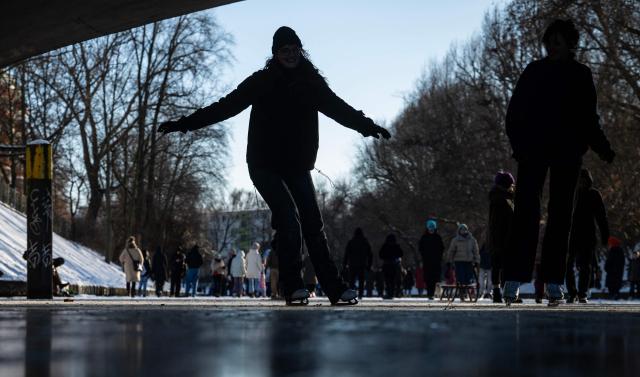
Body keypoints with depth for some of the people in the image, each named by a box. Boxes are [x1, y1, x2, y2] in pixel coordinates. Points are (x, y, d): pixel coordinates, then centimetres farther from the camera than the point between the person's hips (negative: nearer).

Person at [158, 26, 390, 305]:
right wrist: (186, 123, -12)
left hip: (298, 167, 3)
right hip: (265, 165, -3)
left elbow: (339, 108, 5)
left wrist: (367, 126, -5)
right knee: (289, 219, -17)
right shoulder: (262, 81, -6)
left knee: (313, 225, -1)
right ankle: (293, 287, -9)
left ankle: (335, 288, -1)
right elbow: (225, 106, -7)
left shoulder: (312, 83, 3)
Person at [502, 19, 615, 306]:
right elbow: (514, 112, 4)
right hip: (533, 151, -2)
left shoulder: (581, 75, 10)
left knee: (560, 215, 2)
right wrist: (519, 145, -10)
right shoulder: (534, 71, 6)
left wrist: (604, 151, 2)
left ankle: (553, 282, 5)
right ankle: (513, 280, -14)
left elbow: (589, 120, 13)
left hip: (567, 153, 2)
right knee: (526, 211, -10)